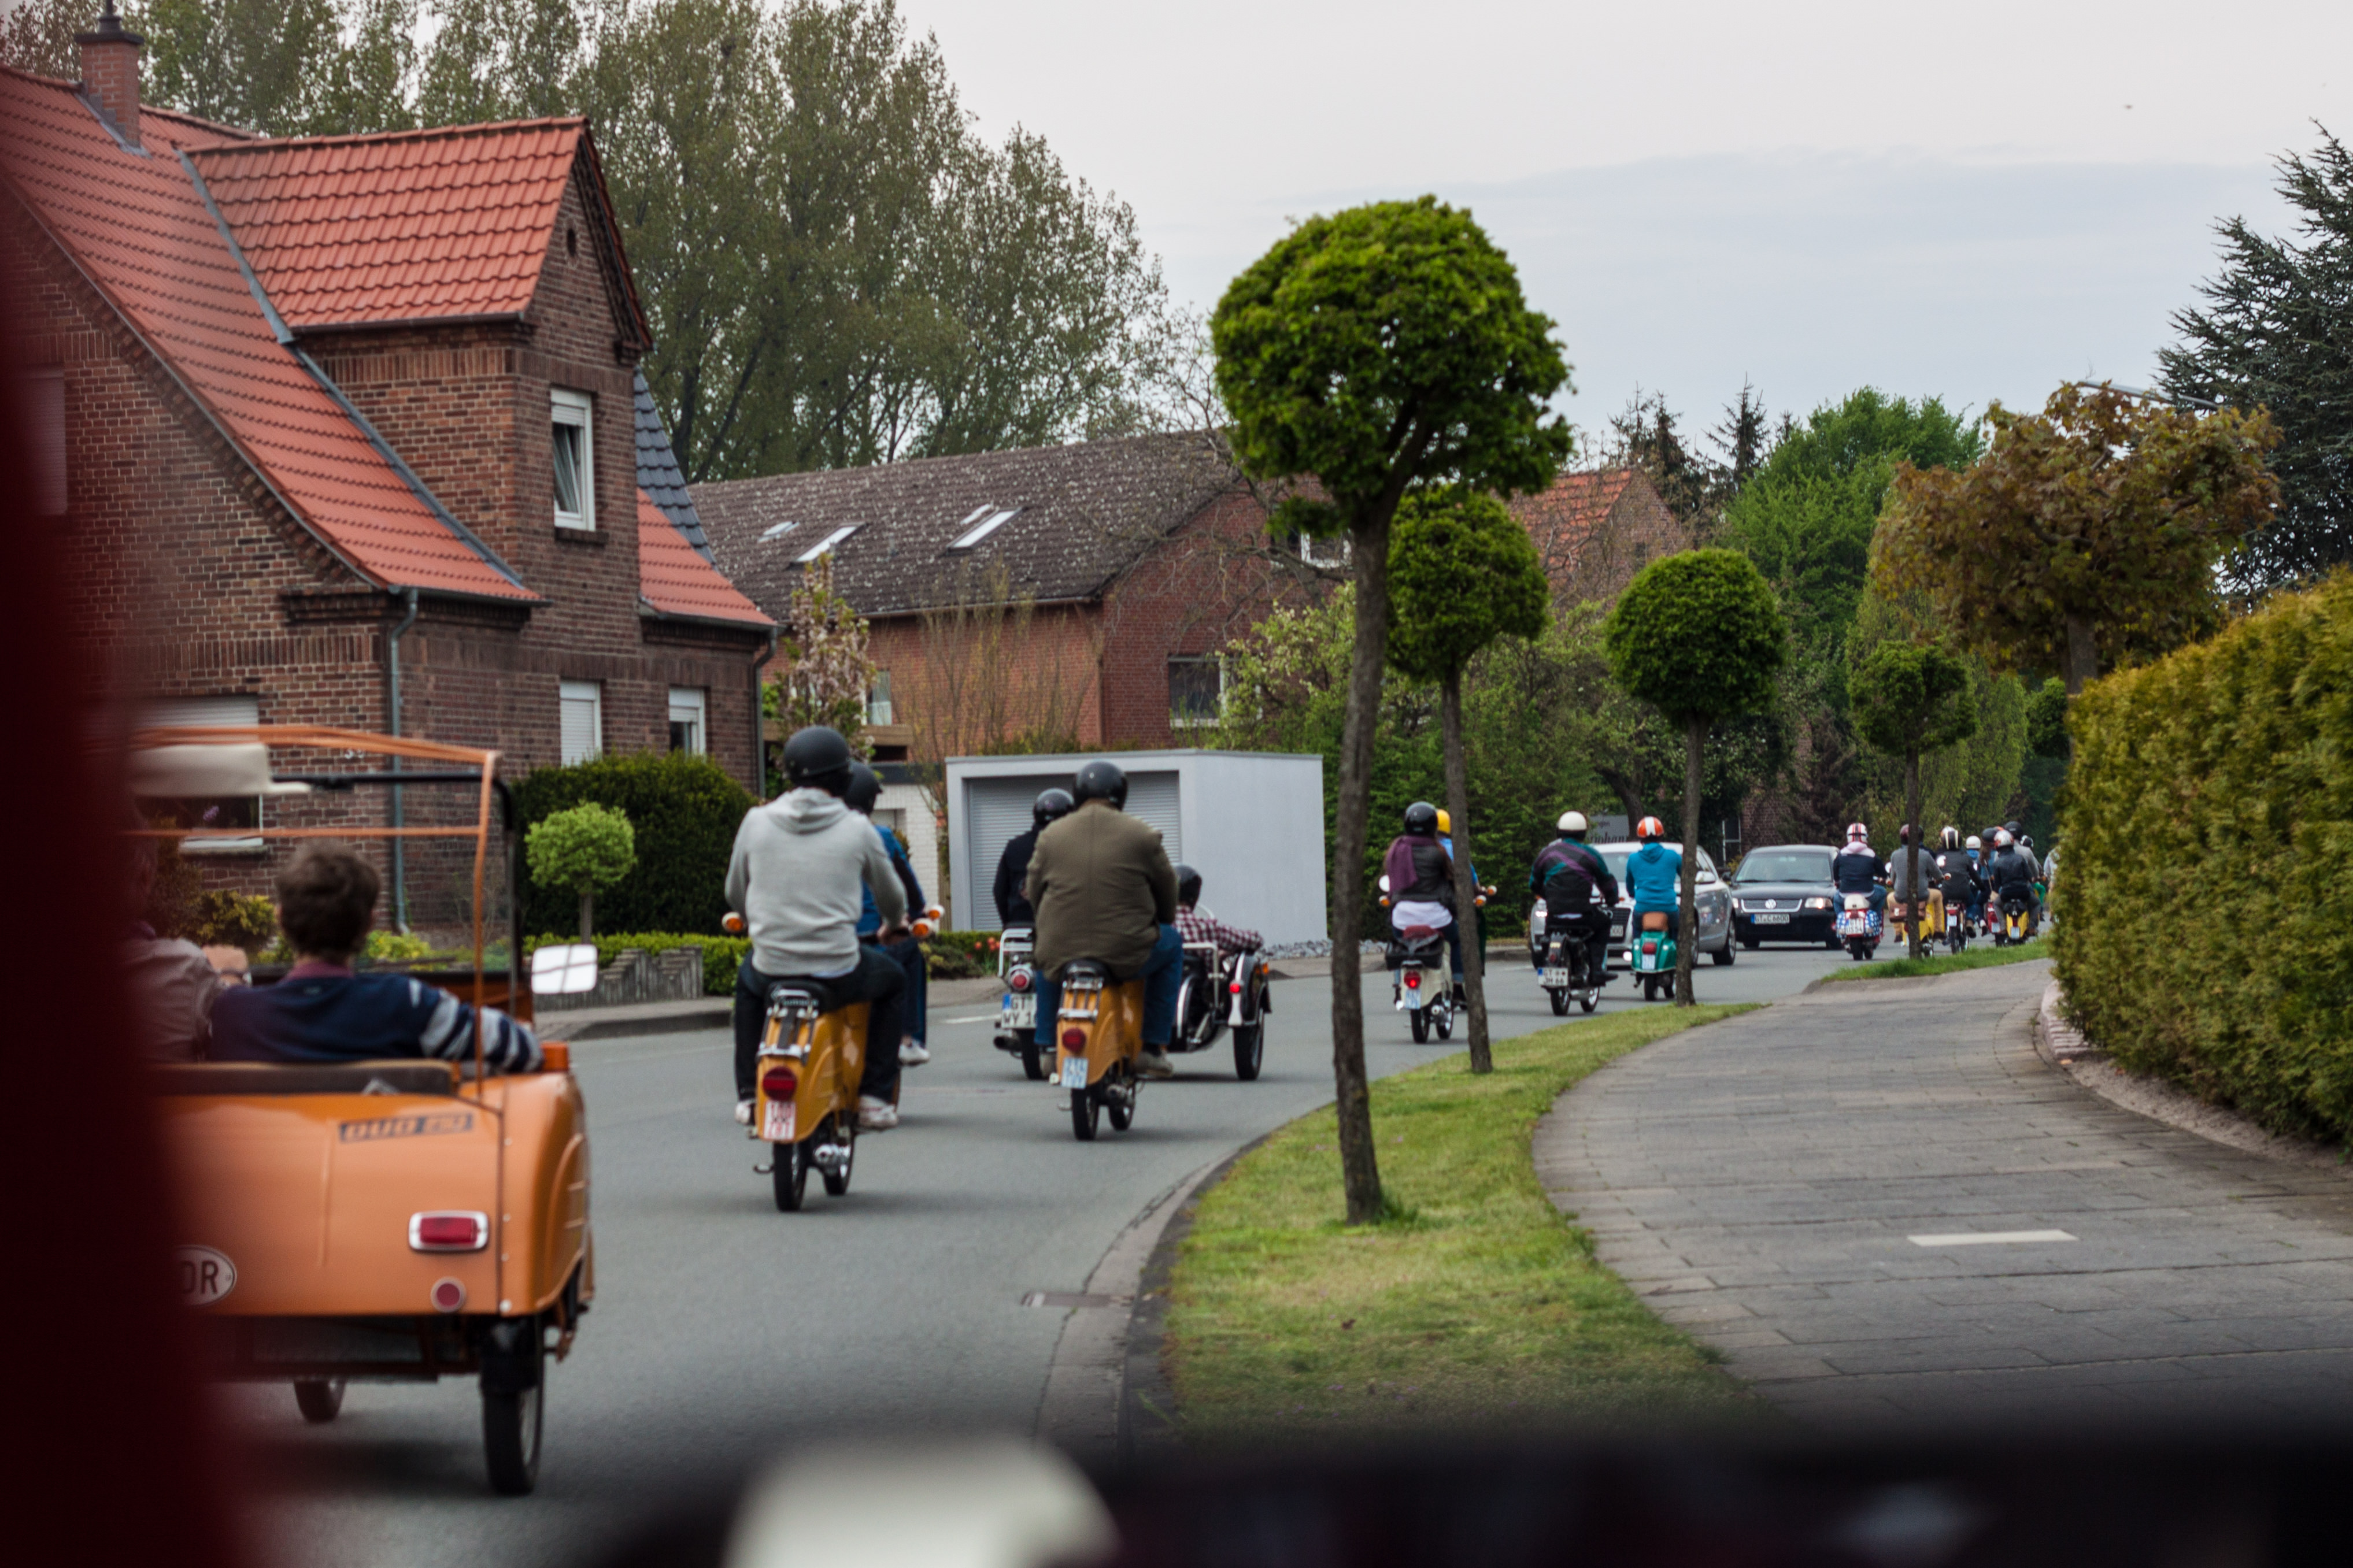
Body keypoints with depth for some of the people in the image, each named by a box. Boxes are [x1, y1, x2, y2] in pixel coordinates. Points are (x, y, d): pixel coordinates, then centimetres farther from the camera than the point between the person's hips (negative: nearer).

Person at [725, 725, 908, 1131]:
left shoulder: (756, 821, 0)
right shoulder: (857, 829, -3)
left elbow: (735, 895, 14)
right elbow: (892, 898, 13)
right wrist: (894, 925, 38)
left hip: (773, 972, 2)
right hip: (838, 972, -2)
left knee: (747, 978, 38)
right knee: (893, 979, 30)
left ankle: (749, 1094, 33)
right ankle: (875, 1096, 21)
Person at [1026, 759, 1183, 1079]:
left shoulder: (1051, 837, 2)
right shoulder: (1140, 836, -3)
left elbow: (1033, 891, 11)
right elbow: (1166, 888, 8)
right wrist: (1166, 922, 30)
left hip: (1062, 954, 3)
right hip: (1128, 955, -3)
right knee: (1171, 945, 28)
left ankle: (1048, 1047, 34)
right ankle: (1154, 1048, 23)